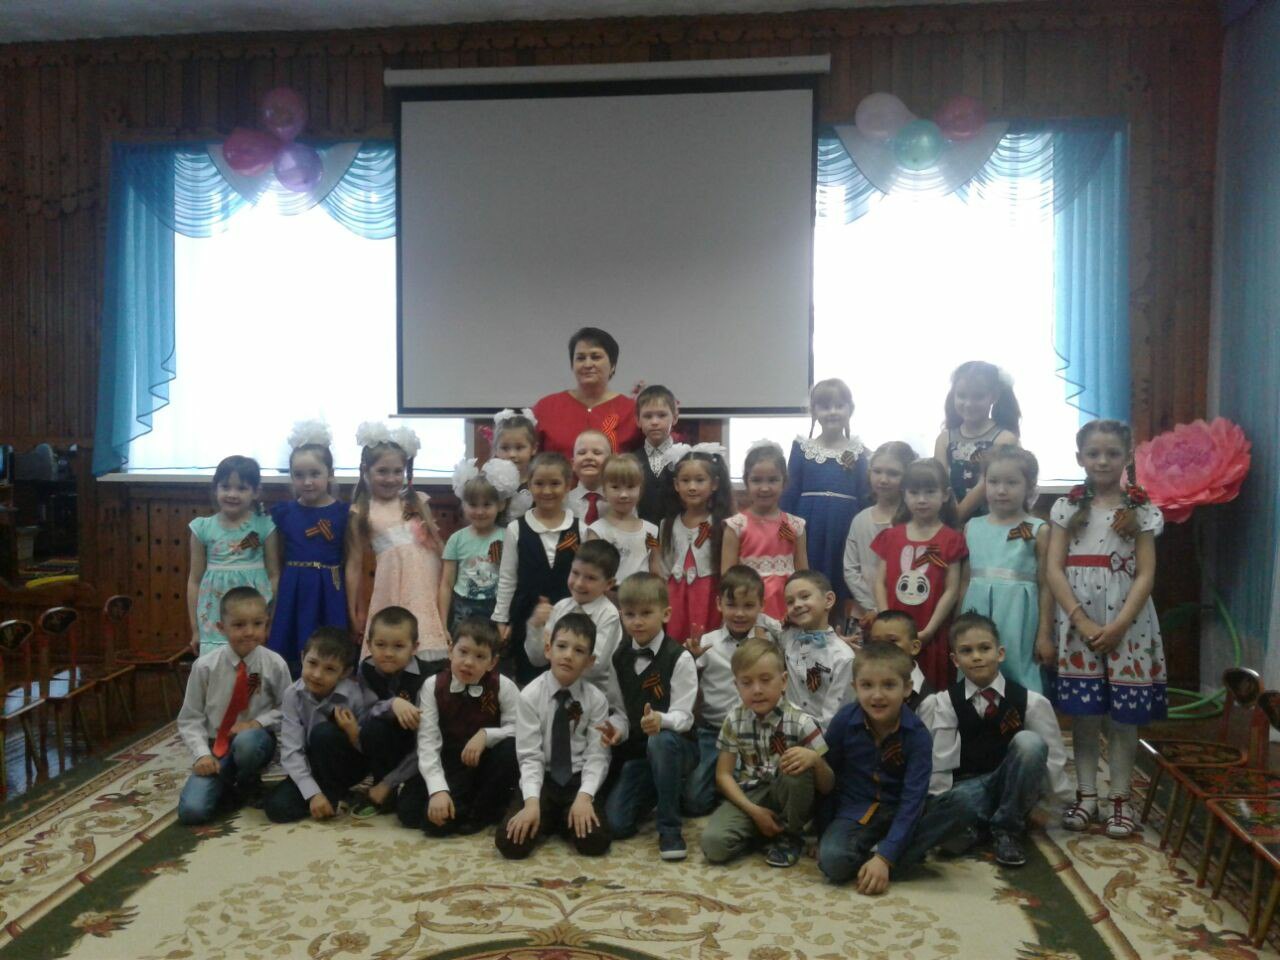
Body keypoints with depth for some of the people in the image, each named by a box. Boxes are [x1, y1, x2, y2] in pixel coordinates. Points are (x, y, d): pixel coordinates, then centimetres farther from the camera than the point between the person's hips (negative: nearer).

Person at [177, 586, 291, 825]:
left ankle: (247, 785, -4)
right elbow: (190, 719, -3)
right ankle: (226, 784, 14)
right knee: (192, 811, -20)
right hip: (216, 744, 0)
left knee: (246, 742, -38)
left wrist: (258, 722, -16)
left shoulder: (275, 664, -10)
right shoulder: (204, 666, -11)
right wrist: (203, 754, -16)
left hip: (256, 739, 0)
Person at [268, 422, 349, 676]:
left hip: (329, 593, -2)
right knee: (291, 660, 3)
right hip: (293, 592, 2)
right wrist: (271, 606, 10)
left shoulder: (343, 513, -2)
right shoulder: (284, 512, 3)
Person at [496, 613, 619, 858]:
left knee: (595, 842, -24)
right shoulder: (530, 696, -7)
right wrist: (532, 802, -25)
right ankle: (549, 819, 11)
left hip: (577, 781, 1)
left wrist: (584, 796, -23)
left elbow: (597, 756, -7)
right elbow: (529, 756, -11)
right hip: (542, 780, -1)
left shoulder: (596, 700, -3)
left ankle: (564, 819, 11)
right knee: (510, 843, -23)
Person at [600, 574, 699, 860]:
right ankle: (656, 795, 22)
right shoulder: (619, 658, 3)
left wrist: (661, 720, -39)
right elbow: (621, 708, 8)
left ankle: (670, 828, -21)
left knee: (661, 741, -40)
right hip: (636, 751, 4)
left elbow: (683, 716, -18)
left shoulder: (679, 658, -13)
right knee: (615, 824, -12)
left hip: (674, 747, -4)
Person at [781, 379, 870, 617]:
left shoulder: (858, 451, 5)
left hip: (845, 528, 0)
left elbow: (865, 497, 8)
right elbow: (790, 494, 5)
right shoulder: (801, 447, 4)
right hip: (809, 526, 0)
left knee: (841, 589, 4)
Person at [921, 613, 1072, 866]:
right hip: (967, 787, -3)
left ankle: (1007, 828, -12)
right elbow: (940, 760, -5)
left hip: (1013, 789, 3)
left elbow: (1053, 755, 0)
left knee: (1030, 742, -29)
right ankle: (979, 825, -3)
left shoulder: (1029, 701, -5)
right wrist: (936, 804, -12)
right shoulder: (945, 702, -3)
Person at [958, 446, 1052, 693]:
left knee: (1017, 678, 1)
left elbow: (1045, 585, -1)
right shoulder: (972, 527, 7)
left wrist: (1045, 634, -3)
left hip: (1018, 620, -3)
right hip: (978, 614, 3)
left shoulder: (1038, 530, -2)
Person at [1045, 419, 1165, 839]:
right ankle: (1086, 795, 16)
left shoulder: (1141, 509, 2)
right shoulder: (1067, 507, 4)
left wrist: (1118, 626, -14)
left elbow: (1145, 575, -3)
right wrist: (1083, 621, -13)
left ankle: (1119, 798, 15)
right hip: (1078, 622, 1)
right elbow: (1055, 570, -2)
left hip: (1127, 623, 0)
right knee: (1083, 714, 5)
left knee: (1123, 715, 3)